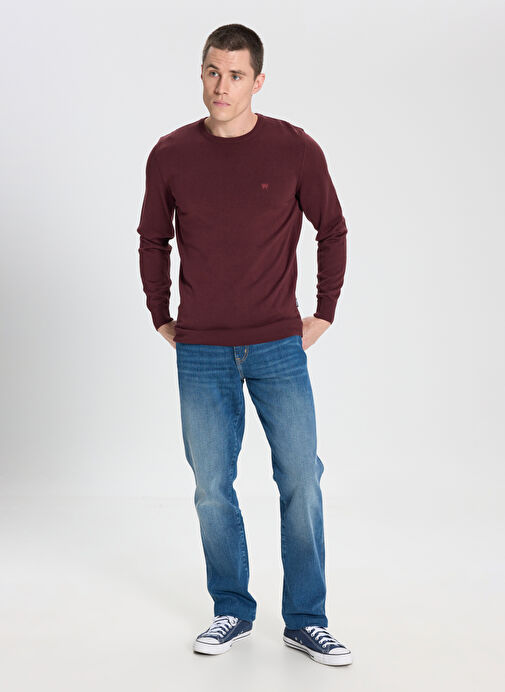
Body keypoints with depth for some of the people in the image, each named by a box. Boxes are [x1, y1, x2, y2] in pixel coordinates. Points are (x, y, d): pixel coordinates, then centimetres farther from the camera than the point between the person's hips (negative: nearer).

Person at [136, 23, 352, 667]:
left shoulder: (295, 149, -4)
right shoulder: (171, 155, 0)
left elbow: (331, 231, 7)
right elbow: (152, 240, 13)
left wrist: (324, 314, 5)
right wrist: (161, 319, 11)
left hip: (279, 347, -1)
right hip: (201, 353, 1)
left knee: (300, 480, 1)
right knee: (212, 488, 8)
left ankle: (306, 622, 15)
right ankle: (231, 612, 25)